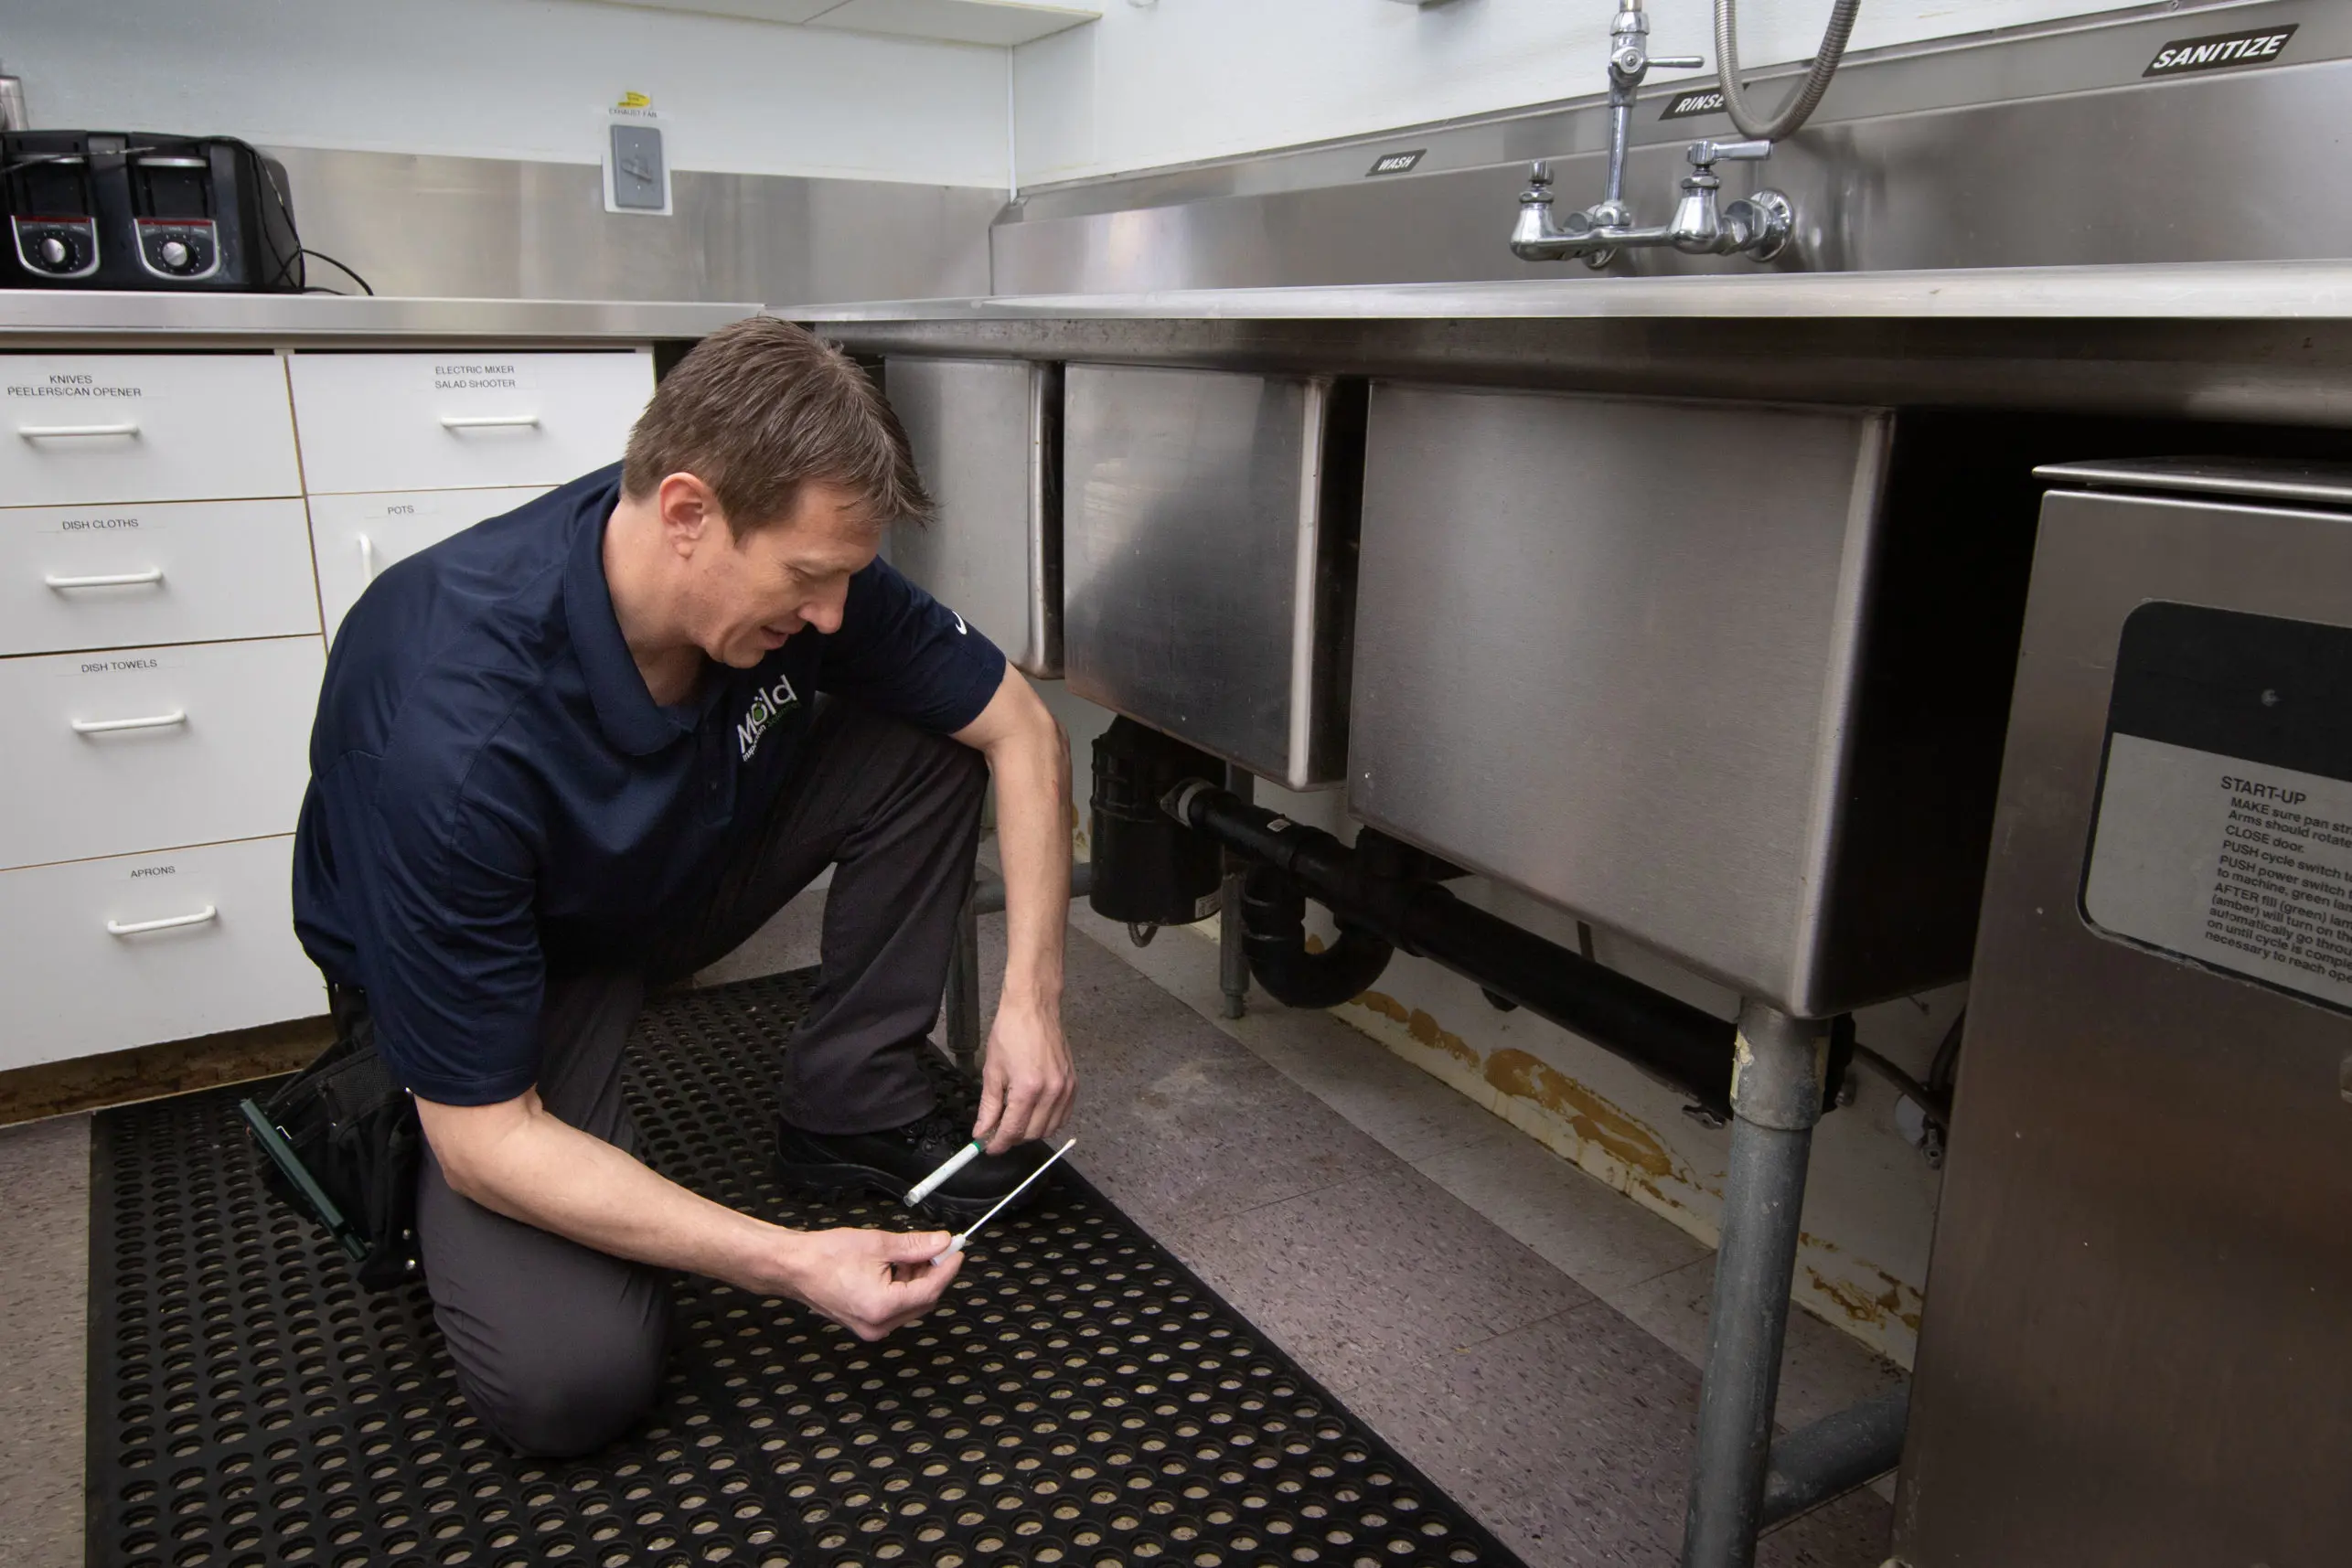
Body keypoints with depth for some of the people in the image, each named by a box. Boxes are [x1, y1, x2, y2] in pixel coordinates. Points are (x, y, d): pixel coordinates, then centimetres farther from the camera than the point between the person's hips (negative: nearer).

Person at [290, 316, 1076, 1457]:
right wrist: (792, 1266, -34)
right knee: (569, 1378, -24)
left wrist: (1030, 998, -17)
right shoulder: (457, 735, -39)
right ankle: (384, 1136, 6)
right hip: (477, 965, -5)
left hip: (678, 867, 6)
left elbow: (1021, 729, -10)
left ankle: (849, 1107, -1)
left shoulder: (800, 566, -24)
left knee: (928, 744, -15)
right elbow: (486, 1138, -31)